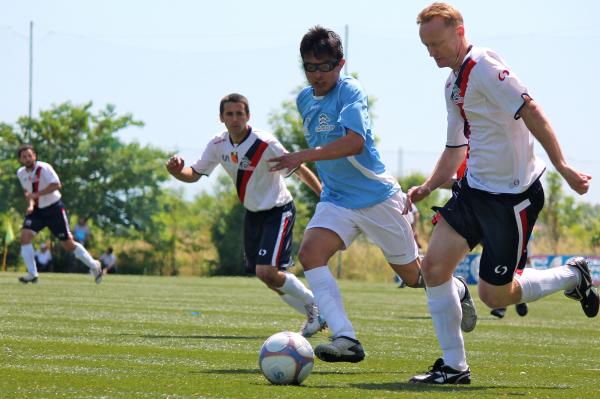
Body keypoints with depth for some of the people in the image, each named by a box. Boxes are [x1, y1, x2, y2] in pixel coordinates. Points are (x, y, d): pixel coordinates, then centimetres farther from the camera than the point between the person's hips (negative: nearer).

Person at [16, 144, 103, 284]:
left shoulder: (43, 168, -19)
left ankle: (93, 266, 19)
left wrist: (36, 194, -31)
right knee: (25, 235, -17)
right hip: (37, 210, 5)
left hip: (54, 209, -5)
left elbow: (56, 185, -29)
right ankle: (32, 274, -13)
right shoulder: (21, 173, 0)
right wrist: (30, 204, -3)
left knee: (68, 244, 0)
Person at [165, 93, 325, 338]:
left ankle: (316, 306, 2)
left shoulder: (265, 144, -24)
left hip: (278, 211, -7)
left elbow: (301, 171, -17)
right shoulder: (218, 145, -5)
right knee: (264, 275, 11)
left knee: (266, 272, -21)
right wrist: (177, 170, -19)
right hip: (252, 214, 7)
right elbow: (194, 174, 4)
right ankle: (314, 316, 28)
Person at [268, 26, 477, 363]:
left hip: (377, 196, -6)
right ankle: (346, 340, -28)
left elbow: (354, 142, -32)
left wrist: (304, 157, -40)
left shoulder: (350, 91, -17)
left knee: (412, 273, 7)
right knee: (310, 253, -21)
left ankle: (458, 292, 42)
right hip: (336, 200, 6)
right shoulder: (305, 99, 8)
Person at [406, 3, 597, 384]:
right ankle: (453, 366, 5)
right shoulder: (453, 84, 13)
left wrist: (561, 165, -31)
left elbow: (530, 110, -25)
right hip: (475, 188, 9)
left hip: (514, 194, -9)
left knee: (494, 295, -3)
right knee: (434, 265, -4)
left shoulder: (482, 65, -18)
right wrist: (426, 188, 8)